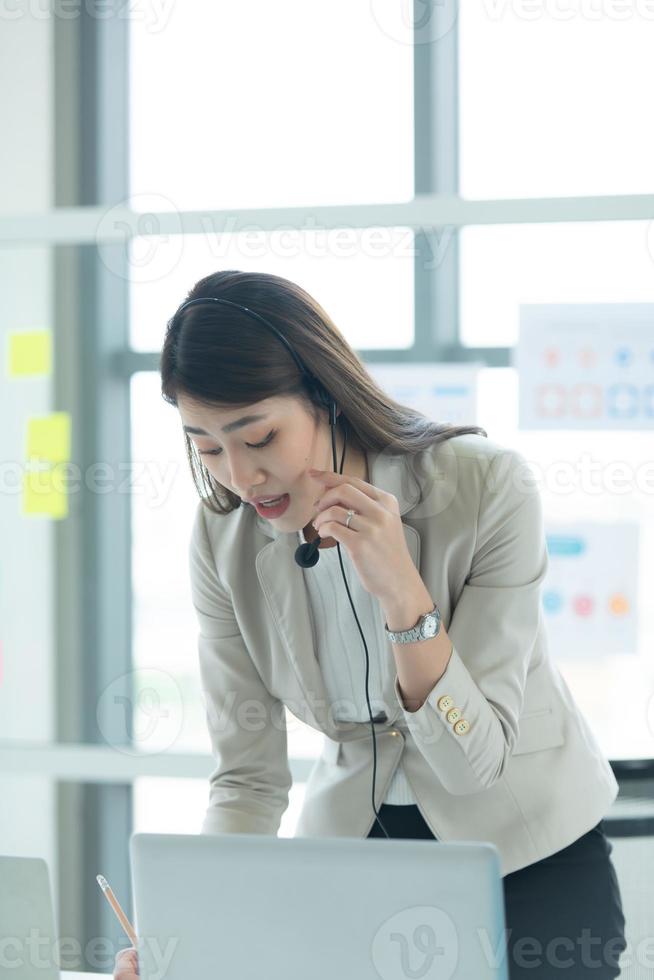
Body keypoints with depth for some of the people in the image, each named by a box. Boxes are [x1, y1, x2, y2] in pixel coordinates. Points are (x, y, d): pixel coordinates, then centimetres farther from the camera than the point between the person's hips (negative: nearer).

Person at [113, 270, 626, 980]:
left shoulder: (486, 487, -24)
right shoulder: (223, 540, -12)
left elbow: (474, 759, -24)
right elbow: (247, 780, -9)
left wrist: (402, 592, -38)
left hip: (528, 848, -3)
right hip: (354, 837, 3)